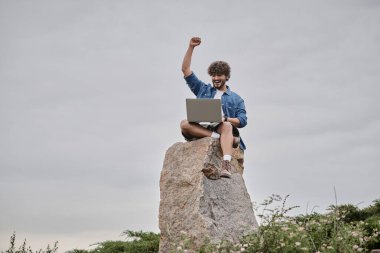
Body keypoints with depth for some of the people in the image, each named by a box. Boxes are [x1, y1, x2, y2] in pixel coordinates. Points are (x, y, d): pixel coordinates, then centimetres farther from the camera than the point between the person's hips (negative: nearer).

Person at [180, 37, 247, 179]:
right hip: (201, 129, 2)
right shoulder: (203, 90, 26)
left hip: (223, 128, -2)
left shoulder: (236, 99, 20)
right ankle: (224, 138, -36)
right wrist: (191, 47, 12)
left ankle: (226, 165, -57)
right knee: (184, 124, -30)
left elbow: (242, 121, 7)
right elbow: (185, 70, 20)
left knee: (226, 126, -38)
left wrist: (225, 119, -12)